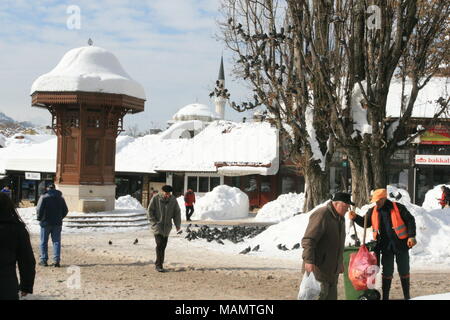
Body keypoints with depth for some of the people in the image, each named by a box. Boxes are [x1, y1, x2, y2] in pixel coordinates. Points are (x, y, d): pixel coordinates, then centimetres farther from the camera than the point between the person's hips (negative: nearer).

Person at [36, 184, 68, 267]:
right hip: (57, 223, 3)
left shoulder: (43, 197, -8)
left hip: (46, 223, -3)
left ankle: (43, 260, 9)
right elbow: (65, 210, 8)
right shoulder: (60, 198, 6)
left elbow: (39, 209, -13)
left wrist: (39, 218, 2)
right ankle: (56, 260, -2)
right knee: (56, 241, 6)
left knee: (44, 242, 8)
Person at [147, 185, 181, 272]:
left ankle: (159, 263, 13)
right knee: (159, 244, -14)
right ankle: (158, 265, -10)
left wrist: (178, 226, 0)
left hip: (167, 226, 4)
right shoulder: (155, 199, -8)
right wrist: (154, 222, -11)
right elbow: (149, 211, -3)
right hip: (157, 226, -4)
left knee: (163, 245, 4)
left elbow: (177, 213, 7)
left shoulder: (173, 200, 1)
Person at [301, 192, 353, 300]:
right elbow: (308, 239, -24)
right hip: (318, 266, -9)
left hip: (333, 269, 9)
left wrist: (340, 262, 29)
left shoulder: (340, 218, 16)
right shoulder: (321, 215, -16)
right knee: (320, 294, -12)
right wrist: (308, 260, -32)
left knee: (331, 295, 10)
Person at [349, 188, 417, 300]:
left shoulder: (398, 208, -9)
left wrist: (411, 236, -14)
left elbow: (410, 220, -6)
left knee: (404, 271, 9)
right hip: (386, 246, 3)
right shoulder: (373, 211, 3)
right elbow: (365, 223, 11)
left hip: (401, 244, -2)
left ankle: (407, 296, 22)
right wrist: (356, 218, -7)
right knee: (387, 272, 7)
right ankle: (385, 296, 15)